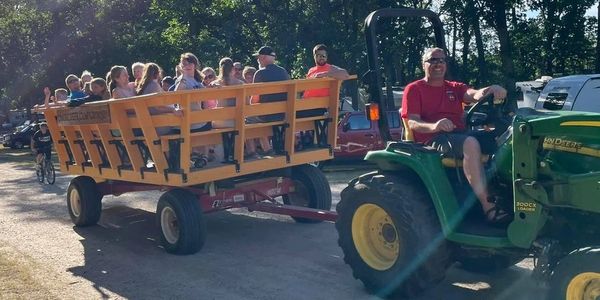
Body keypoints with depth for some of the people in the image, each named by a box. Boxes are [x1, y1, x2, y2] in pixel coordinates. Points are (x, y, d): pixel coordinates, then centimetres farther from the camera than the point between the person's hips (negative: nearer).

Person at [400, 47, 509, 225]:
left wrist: (493, 90, -23)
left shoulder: (454, 88, 23)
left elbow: (474, 95, 1)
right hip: (433, 139, -6)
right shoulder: (414, 89, 8)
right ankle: (488, 207, -36)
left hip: (460, 135, 6)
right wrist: (434, 126, -27)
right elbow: (412, 123, -5)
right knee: (470, 143, -35)